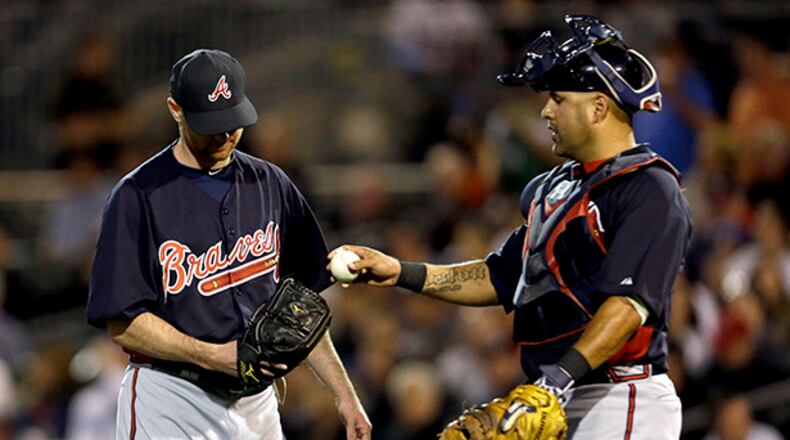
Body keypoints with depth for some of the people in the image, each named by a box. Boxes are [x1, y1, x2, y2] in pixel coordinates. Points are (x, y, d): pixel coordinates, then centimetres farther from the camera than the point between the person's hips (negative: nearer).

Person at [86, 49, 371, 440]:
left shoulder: (270, 185, 11)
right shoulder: (138, 196, -7)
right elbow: (123, 323, -11)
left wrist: (344, 394, 9)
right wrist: (213, 356, -19)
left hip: (256, 402, 5)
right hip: (171, 403, -5)